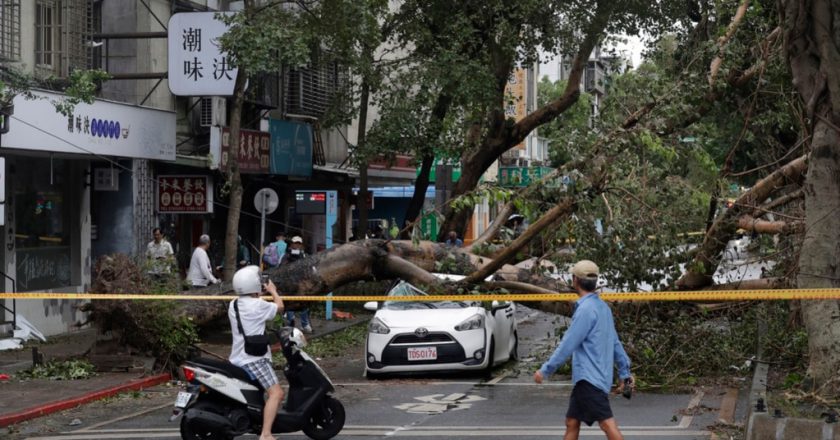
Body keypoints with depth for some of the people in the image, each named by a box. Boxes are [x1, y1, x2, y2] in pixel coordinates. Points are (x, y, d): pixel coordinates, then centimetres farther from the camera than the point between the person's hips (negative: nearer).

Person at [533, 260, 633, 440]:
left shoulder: (586, 309, -15)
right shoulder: (602, 307, 12)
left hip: (590, 379, -10)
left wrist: (545, 370, -9)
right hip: (587, 379, 10)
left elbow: (568, 344, -16)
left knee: (607, 424, -13)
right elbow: (615, 343, 17)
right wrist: (624, 372, 23)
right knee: (571, 423, 13)